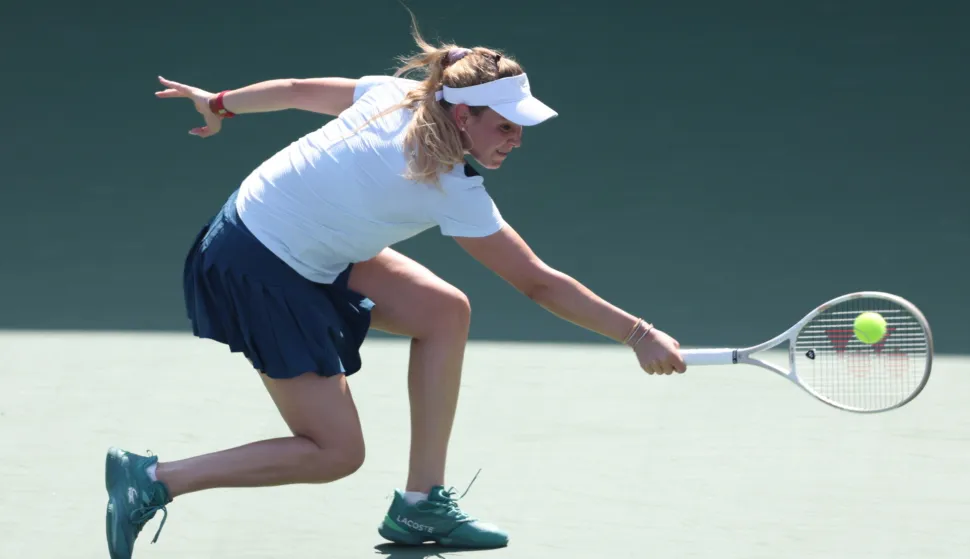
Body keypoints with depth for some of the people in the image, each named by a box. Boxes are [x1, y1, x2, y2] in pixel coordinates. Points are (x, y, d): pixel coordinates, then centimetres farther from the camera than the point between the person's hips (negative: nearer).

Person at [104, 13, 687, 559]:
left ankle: (421, 505, 10)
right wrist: (640, 334, -17)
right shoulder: (453, 190, -25)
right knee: (336, 453, -6)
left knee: (446, 310, 6)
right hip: (262, 274, -10)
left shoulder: (397, 93, -6)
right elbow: (539, 283, -21)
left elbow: (296, 89, 8)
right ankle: (153, 480, -5)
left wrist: (220, 104, 26)